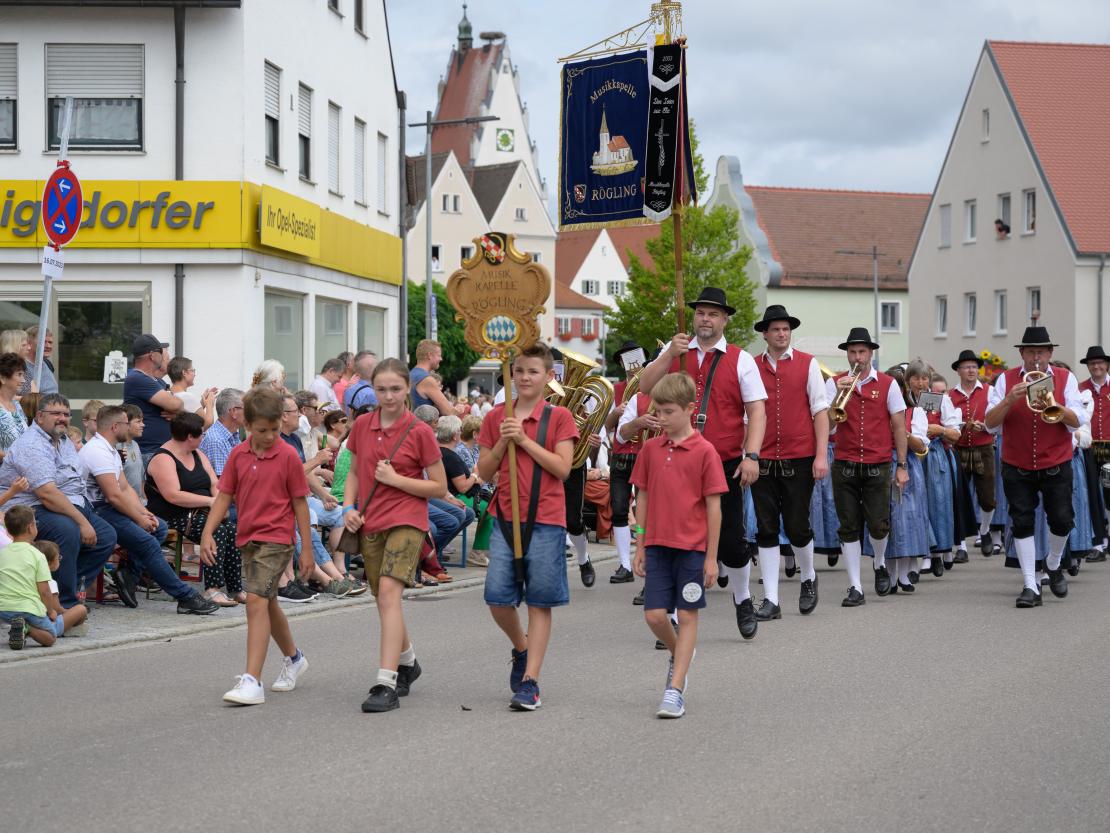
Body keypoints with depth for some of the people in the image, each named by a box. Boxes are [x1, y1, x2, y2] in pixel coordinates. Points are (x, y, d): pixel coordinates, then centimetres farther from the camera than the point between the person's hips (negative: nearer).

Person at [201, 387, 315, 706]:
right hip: (247, 538, 6)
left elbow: (299, 503, -4)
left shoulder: (287, 456, -8)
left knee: (256, 601, -19)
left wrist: (306, 549, -2)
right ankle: (293, 658, 43)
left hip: (276, 538, -6)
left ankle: (251, 682, -24)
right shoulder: (238, 455, 4)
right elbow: (224, 496, 6)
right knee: (267, 603, 19)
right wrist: (208, 533, -7)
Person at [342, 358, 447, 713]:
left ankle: (386, 684, -26)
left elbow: (439, 488, -4)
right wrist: (349, 506, 1)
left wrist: (396, 479, -15)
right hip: (369, 523, 6)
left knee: (389, 591, -22)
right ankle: (407, 663, 40)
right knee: (385, 600, 16)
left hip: (406, 520, -6)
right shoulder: (362, 425, 5)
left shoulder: (419, 432, -8)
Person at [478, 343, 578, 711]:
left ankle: (530, 680, 4)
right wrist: (502, 442, -8)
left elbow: (562, 468, -10)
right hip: (506, 516, 3)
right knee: (497, 597, -3)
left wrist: (525, 440, -14)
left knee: (539, 602, 1)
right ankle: (522, 648, 26)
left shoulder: (558, 417, -1)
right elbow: (485, 472, 8)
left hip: (546, 519, -3)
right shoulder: (496, 418, 9)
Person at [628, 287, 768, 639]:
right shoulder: (675, 351, 9)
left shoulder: (740, 359, 3)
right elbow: (645, 386, -2)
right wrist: (670, 354, -15)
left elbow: (756, 411, -1)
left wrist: (751, 455, -12)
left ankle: (743, 601, 28)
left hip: (726, 465, -2)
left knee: (730, 541, 2)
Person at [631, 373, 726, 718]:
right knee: (654, 614, -2)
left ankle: (675, 690, 3)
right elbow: (642, 499, 11)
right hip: (657, 545, 4)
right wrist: (640, 548, 9)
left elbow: (713, 506, -6)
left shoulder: (704, 451, -7)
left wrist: (711, 557, -6)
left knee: (687, 615, 1)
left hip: (692, 547, -4)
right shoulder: (650, 449, 6)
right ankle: (679, 654, 29)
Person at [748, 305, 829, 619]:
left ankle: (808, 578, 30)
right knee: (766, 531, 1)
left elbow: (820, 410, 0)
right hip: (763, 460, 2)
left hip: (799, 459, -1)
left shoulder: (807, 364, 2)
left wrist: (821, 455, -7)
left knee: (797, 527, 1)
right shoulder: (752, 367, 6)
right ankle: (771, 601, 5)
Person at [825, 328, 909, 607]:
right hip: (844, 466, 1)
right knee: (849, 528, 0)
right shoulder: (835, 383, 5)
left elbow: (899, 426, 5)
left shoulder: (887, 384, 4)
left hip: (877, 466, -1)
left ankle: (880, 563, 28)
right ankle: (855, 588, 5)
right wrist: (840, 394, -19)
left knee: (878, 525, -4)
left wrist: (901, 465, 2)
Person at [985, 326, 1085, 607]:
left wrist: (1054, 405, -27)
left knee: (1062, 519, -4)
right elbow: (990, 424, -6)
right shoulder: (1006, 380, 1)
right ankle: (1030, 586, 1)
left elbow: (1076, 421, -9)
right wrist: (1009, 400, -22)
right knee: (1022, 523, -3)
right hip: (1017, 468, 0)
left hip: (1056, 465, 0)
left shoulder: (1065, 378, 1)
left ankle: (1053, 564, 26)